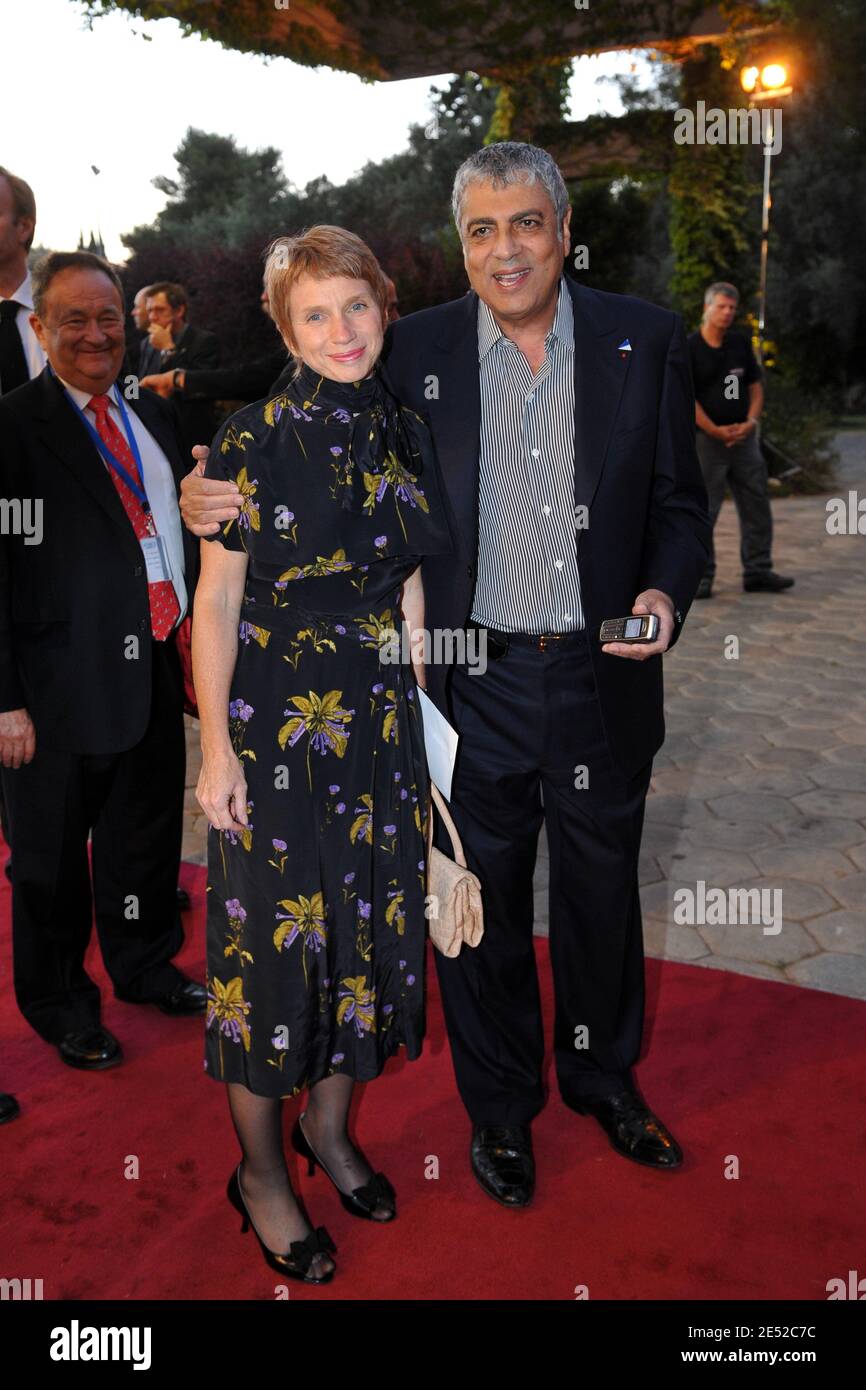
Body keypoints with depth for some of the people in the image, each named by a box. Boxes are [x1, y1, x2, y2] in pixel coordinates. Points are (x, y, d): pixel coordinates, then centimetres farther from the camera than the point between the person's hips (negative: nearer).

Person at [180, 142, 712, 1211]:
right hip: (474, 688, -1)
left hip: (602, 681, 1)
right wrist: (218, 500, -15)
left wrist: (666, 590, -15)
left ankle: (604, 1078, 46)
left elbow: (679, 504, 5)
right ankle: (500, 1106, 38)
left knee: (602, 895, 19)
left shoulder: (646, 341, 0)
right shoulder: (413, 351, -1)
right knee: (481, 906, 13)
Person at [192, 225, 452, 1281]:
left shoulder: (405, 436, 7)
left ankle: (329, 1126, 36)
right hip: (272, 720, -5)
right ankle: (259, 1169, 24)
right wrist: (216, 746, -14)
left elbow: (406, 590, 11)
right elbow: (215, 599, -10)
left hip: (380, 719, 6)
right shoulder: (254, 437, -9)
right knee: (272, 927, 3)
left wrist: (420, 711, 9)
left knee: (368, 918, 13)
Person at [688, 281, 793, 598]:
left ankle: (757, 572, 16)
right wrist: (716, 431, -15)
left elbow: (755, 386, 13)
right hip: (706, 439, -5)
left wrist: (750, 422, -5)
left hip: (743, 438, 6)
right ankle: (701, 577, 5)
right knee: (702, 512, -4)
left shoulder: (741, 343, 10)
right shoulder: (688, 349, -6)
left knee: (757, 506, 7)